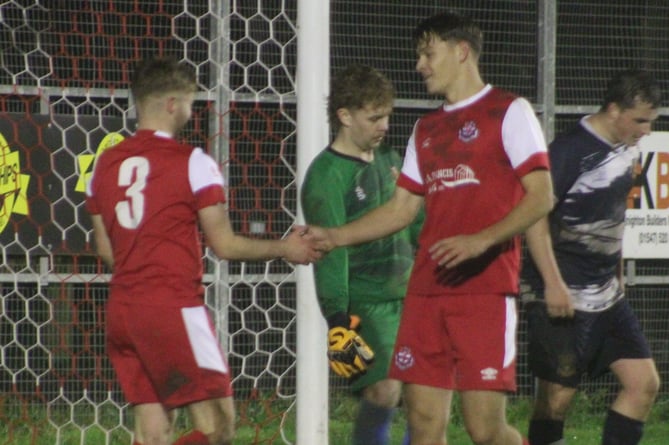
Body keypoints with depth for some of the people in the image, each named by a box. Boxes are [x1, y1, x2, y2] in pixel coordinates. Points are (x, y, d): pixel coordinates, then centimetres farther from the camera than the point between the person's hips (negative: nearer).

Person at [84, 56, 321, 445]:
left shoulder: (106, 164, 10)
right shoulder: (192, 163, -8)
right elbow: (225, 245, -6)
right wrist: (283, 249, 9)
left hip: (122, 310, 7)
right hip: (175, 308, -7)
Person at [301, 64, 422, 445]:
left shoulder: (388, 158, 13)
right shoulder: (327, 174, -11)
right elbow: (329, 252, -17)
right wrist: (337, 320, -21)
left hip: (406, 295, 8)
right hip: (365, 304, -8)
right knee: (384, 389, -17)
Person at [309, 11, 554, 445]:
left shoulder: (509, 112, -1)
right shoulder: (427, 129, 20)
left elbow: (541, 197, -8)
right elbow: (402, 208, 23)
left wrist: (481, 240, -21)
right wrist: (333, 237, 12)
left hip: (486, 289, -6)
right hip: (427, 291, 6)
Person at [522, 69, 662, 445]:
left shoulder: (628, 151, 10)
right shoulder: (570, 150, -15)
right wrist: (553, 284, -22)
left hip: (608, 296, 8)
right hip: (566, 299, -8)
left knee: (644, 383, 3)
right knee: (558, 396, -3)